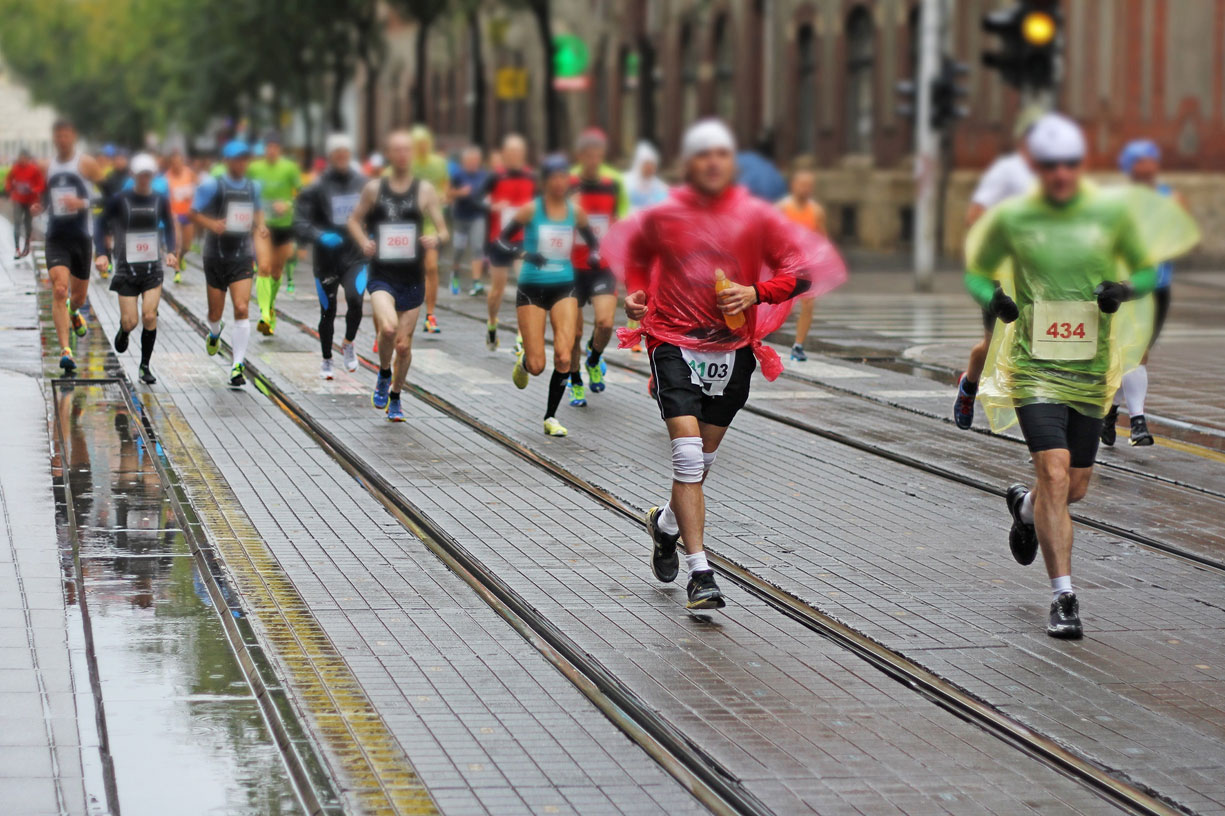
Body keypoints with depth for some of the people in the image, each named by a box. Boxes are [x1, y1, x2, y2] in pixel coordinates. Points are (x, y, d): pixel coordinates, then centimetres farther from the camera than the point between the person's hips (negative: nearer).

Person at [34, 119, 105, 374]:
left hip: (81, 237, -1)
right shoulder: (47, 167, 7)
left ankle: (73, 313, 54)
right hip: (56, 238, 1)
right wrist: (38, 206, -3)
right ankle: (65, 350, -25)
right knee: (59, 290, -19)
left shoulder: (86, 164, -3)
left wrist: (81, 203, -20)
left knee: (79, 295, 15)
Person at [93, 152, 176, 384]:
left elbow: (168, 226, 18)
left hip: (153, 267, 2)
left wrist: (170, 251, 3)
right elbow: (102, 226, 1)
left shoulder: (160, 201, 3)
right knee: (130, 322, -4)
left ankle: (145, 366, 2)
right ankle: (123, 332, 35)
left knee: (149, 316, -11)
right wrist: (101, 254, -12)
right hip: (126, 267, -2)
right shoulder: (119, 200, -5)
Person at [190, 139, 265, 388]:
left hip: (242, 258, 2)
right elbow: (194, 214, -4)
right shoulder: (212, 185, -6)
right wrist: (212, 224, -24)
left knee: (242, 309, -14)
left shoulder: (252, 187, 6)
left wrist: (260, 226, 4)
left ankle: (238, 366, -9)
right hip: (215, 256, -2)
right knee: (216, 313, 7)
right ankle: (214, 333, 47)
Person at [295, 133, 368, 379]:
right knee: (328, 312, 8)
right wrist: (320, 237, -28)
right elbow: (301, 224, -11)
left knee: (356, 300, -23)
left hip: (356, 257, 1)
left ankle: (349, 344, 4)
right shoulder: (317, 188, -6)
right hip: (327, 259, -1)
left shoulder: (362, 184, 5)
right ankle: (326, 360, 30)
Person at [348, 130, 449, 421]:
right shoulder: (374, 188, 3)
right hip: (382, 275, -1)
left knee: (404, 345, 5)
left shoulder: (425, 190, 2)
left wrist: (436, 239, -19)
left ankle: (395, 397, 29)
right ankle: (384, 375, 3)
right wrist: (364, 242, -4)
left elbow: (443, 231, 4)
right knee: (388, 327, -26)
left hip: (412, 277, 1)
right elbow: (354, 220, 16)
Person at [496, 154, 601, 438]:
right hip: (532, 289, -2)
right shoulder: (531, 210, -7)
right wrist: (524, 254, -21)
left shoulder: (575, 212, 2)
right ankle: (523, 361, 35)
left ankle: (551, 417, 3)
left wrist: (595, 255, -7)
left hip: (564, 288, 2)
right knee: (537, 366, -4)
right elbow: (501, 241, -3)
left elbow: (592, 241, 16)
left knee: (563, 357, -13)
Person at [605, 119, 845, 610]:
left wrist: (758, 292, -17)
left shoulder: (755, 217, -4)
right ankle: (700, 574, -17)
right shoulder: (664, 217, -2)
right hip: (674, 345, -2)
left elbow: (805, 269, -4)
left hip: (733, 349, 2)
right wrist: (636, 293, 4)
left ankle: (668, 523, 48)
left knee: (703, 458, 14)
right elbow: (632, 249, 20)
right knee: (687, 453, -16)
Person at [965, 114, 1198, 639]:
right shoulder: (1011, 218, -2)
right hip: (1033, 370, -3)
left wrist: (1124, 288, -10)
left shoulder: (1112, 211, 0)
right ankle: (1063, 598, -12)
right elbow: (977, 270, 12)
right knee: (1054, 472, -18)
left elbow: (1147, 268, 12)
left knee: (1074, 490, 10)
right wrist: (993, 297, -10)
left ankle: (1025, 507, 47)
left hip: (1091, 373, 3)